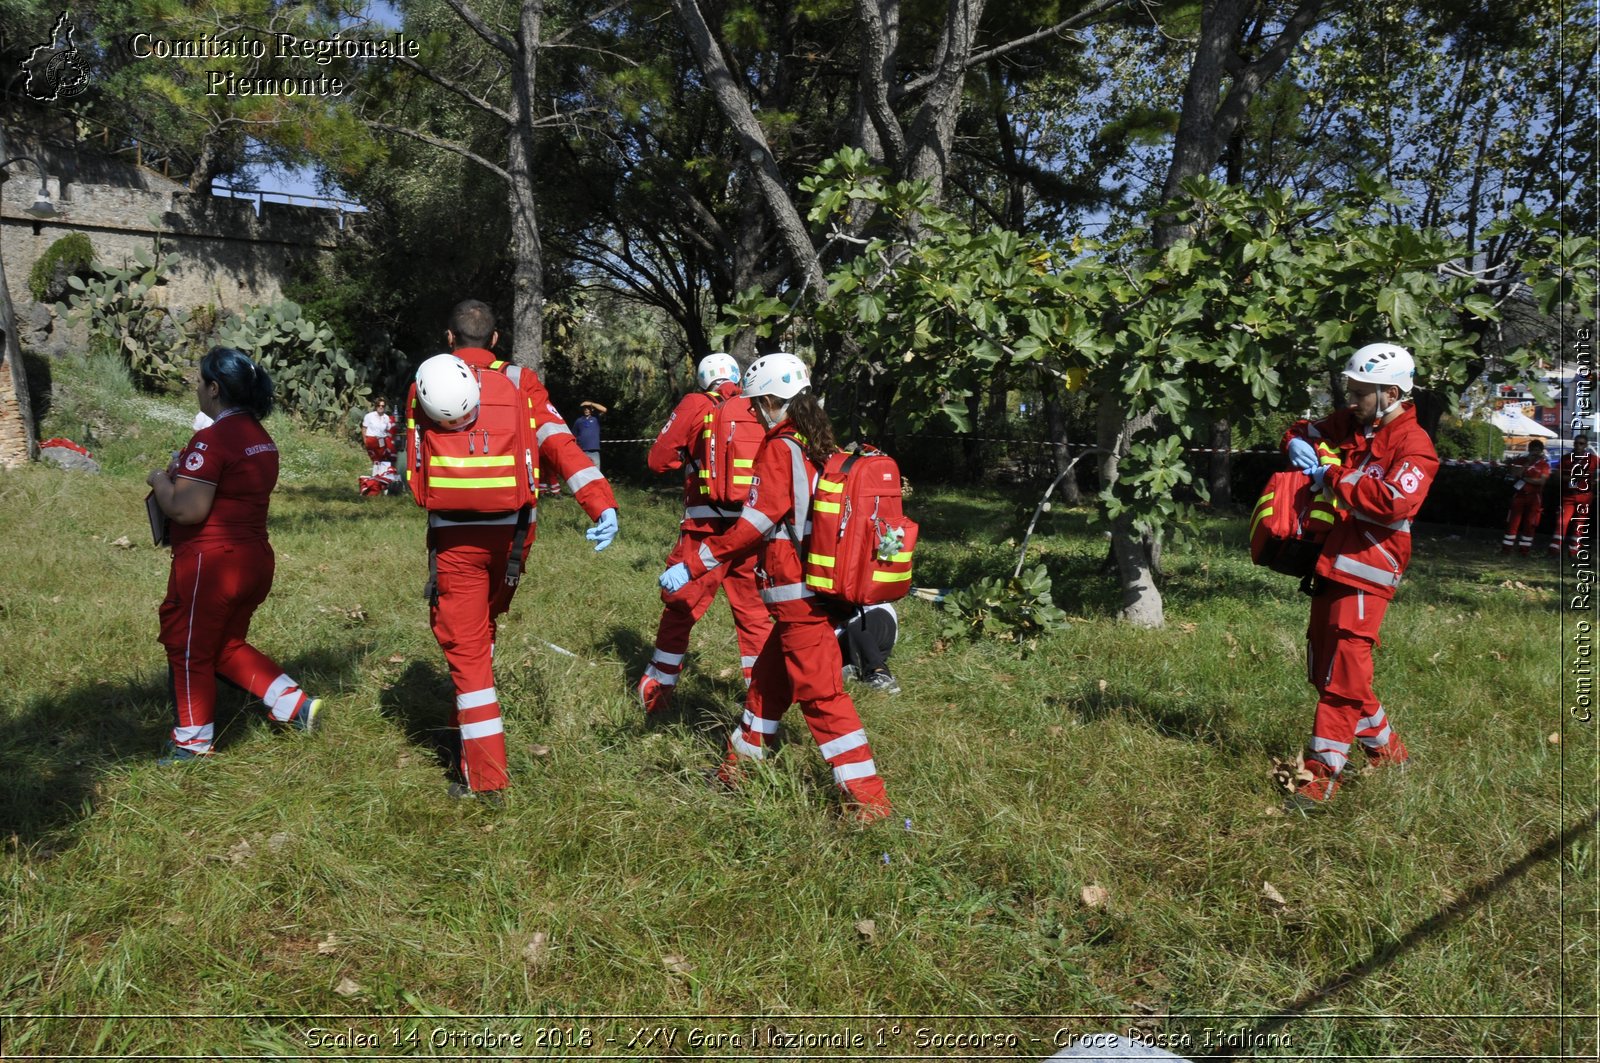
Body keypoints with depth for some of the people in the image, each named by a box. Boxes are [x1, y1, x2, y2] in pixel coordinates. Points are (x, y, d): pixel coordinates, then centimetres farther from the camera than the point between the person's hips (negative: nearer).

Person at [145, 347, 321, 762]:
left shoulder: (212, 439, -20)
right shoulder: (261, 437, 8)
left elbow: (186, 510, -24)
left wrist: (161, 480, -6)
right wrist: (186, 475, 14)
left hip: (211, 563, -8)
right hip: (255, 558, 9)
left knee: (190, 650, 10)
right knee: (227, 644, 23)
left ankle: (193, 741, 25)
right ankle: (295, 702, 15)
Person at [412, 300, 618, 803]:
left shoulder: (427, 385, 1)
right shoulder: (522, 384, 0)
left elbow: (417, 468, -4)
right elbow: (559, 443, -13)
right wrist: (601, 503, -21)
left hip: (453, 536, -2)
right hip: (512, 532, 3)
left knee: (466, 650, 5)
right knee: (482, 630, 26)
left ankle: (486, 778, 5)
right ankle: (473, 739, 36)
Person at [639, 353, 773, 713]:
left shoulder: (695, 405, 0)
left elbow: (657, 460, 2)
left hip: (706, 528, -3)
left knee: (680, 607, 9)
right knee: (752, 609, 14)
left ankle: (656, 691, 17)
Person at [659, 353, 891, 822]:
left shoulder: (780, 449, -12)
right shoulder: (819, 447, 13)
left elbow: (757, 520, -20)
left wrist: (694, 565, -17)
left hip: (799, 598, -9)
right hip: (820, 587, 9)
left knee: (821, 695, -5)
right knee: (767, 681, 19)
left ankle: (869, 801, -2)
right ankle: (736, 771, 33)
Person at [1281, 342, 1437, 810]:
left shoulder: (1413, 445, -10)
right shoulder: (1348, 424, 12)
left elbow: (1395, 500, -26)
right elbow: (1302, 432, 29)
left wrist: (1334, 478, -19)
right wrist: (1299, 445, 5)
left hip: (1368, 566, -9)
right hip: (1330, 559, 9)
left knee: (1343, 670, -11)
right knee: (1323, 667, 15)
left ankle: (1323, 773, -5)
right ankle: (1387, 749, 31)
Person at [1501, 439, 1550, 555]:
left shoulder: (1544, 465, 1)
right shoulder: (1521, 461, 7)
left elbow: (1541, 481, -12)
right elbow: (1517, 474, -11)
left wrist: (1525, 478, -13)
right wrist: (1528, 462, -16)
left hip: (1534, 497, -1)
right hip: (1519, 495, 1)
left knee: (1529, 524, 3)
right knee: (1513, 522, 0)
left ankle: (1524, 548, 9)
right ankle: (1506, 547, 2)